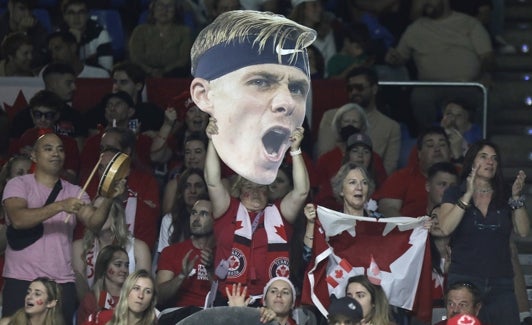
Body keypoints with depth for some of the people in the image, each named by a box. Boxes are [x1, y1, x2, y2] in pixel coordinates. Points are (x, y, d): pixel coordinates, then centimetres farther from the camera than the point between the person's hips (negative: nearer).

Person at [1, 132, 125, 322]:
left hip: (63, 284, 3)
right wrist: (60, 206, -25)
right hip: (21, 280, -3)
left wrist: (108, 199, -24)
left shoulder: (74, 192, 13)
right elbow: (18, 219, -16)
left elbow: (94, 222, -4)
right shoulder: (18, 185, 2)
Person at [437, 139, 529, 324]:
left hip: (501, 283, 2)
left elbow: (523, 232, 3)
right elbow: (446, 228, -11)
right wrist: (468, 195, -14)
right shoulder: (455, 194, 7)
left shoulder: (505, 197, 14)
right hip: (464, 280, -2)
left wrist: (517, 198, -7)